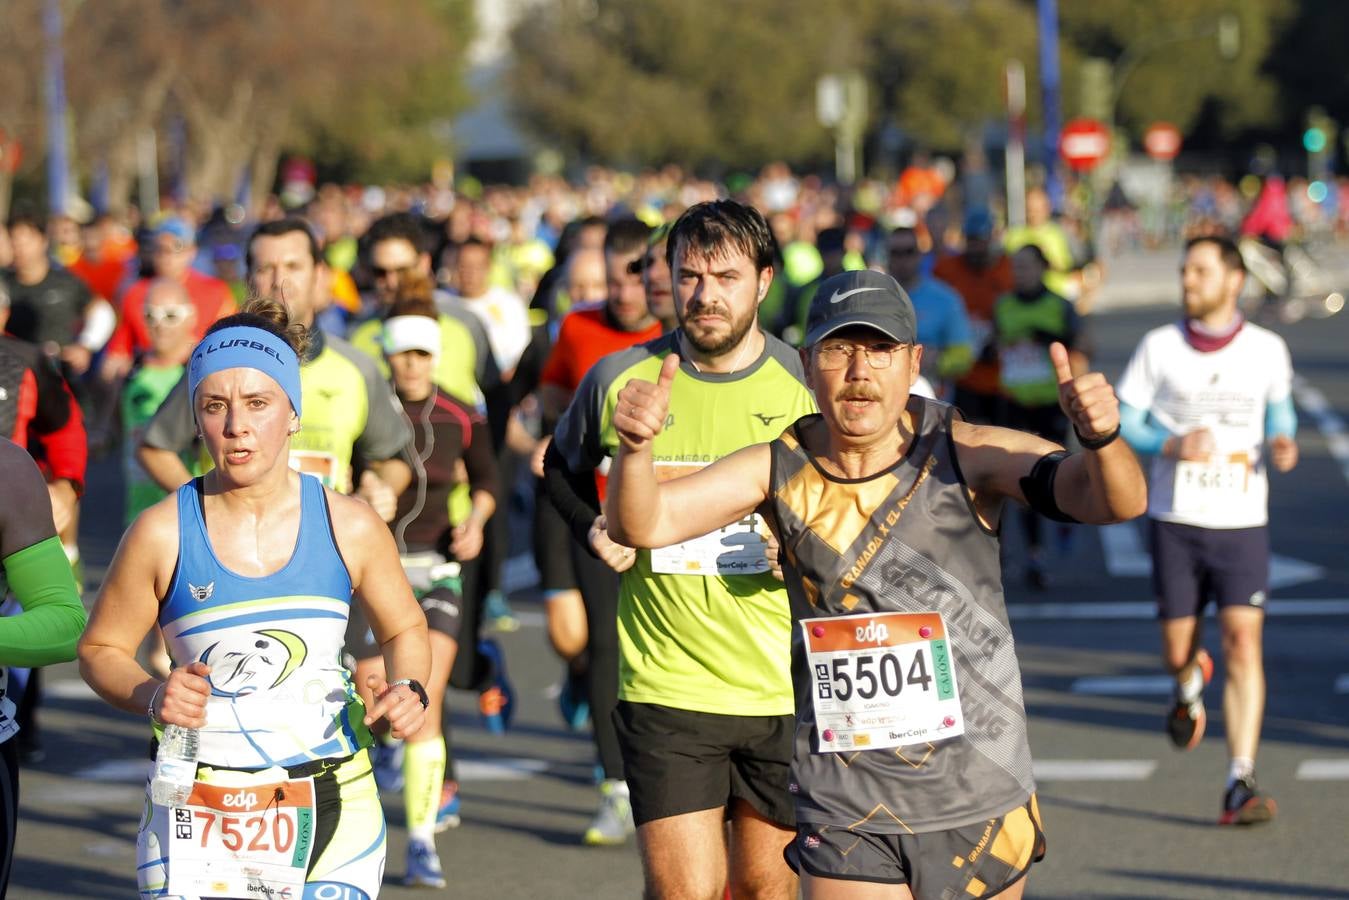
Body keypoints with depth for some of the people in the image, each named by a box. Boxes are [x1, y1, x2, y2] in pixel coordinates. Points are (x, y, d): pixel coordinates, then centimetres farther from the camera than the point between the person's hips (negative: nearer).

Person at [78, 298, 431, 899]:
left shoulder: (350, 527, 0)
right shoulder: (162, 534, -4)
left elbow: (404, 628, 16)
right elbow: (100, 650, 6)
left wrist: (408, 691, -4)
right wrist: (152, 697, -13)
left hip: (334, 808, 1)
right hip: (201, 816, -1)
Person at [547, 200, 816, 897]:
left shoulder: (807, 386, -2)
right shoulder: (619, 379, 0)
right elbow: (561, 470, 20)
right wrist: (590, 528, 0)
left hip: (786, 687, 1)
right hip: (664, 685, -1)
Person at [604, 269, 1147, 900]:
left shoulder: (966, 455, -11)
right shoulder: (781, 468, -2)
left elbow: (1119, 503, -20)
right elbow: (641, 525, -7)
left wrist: (1100, 438, -43)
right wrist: (635, 446, -28)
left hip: (981, 810, -1)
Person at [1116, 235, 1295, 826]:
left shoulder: (1267, 350, 2)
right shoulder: (1158, 348, -1)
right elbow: (1120, 422, 2)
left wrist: (1282, 443, -1)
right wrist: (1172, 445, -17)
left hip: (1243, 522, -1)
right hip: (1176, 518, 1)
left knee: (1243, 643, -14)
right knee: (1176, 651, 7)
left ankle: (1241, 784, -13)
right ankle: (1190, 687, 47)